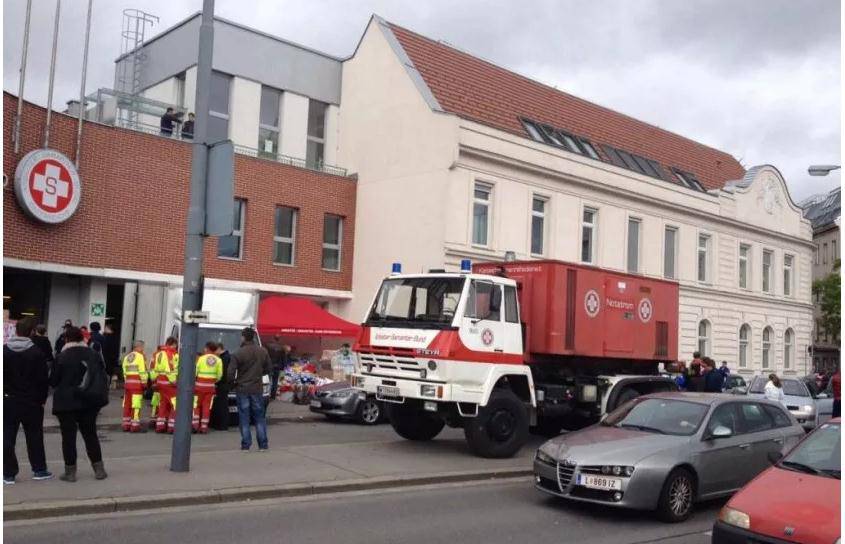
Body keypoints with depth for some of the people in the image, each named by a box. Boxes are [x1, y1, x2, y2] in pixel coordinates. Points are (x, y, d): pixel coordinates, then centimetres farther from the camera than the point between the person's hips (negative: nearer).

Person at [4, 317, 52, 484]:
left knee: (8, 438, 6)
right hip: (31, 402, -1)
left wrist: (4, 394, 9)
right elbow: (43, 379, -9)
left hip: (8, 401, 1)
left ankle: (9, 473, 7)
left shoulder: (4, 351, -2)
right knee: (34, 436, 10)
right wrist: (42, 399, 1)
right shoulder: (37, 353, -10)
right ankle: (39, 470, 17)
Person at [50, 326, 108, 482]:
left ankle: (70, 472, 7)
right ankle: (99, 469, 14)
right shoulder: (94, 355, 2)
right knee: (90, 435, 13)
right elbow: (103, 378, 5)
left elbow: (53, 381, -5)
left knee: (68, 437, 4)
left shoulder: (62, 357, -11)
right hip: (89, 403, 4)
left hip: (66, 403, -4)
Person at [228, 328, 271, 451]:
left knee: (244, 418, 5)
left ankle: (246, 445, 5)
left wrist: (233, 383, 5)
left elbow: (230, 373, -14)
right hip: (257, 389, 3)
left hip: (242, 390, -3)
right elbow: (267, 370, 8)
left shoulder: (238, 354, -12)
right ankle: (263, 445, 10)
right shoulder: (263, 352, 1)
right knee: (259, 417, 11)